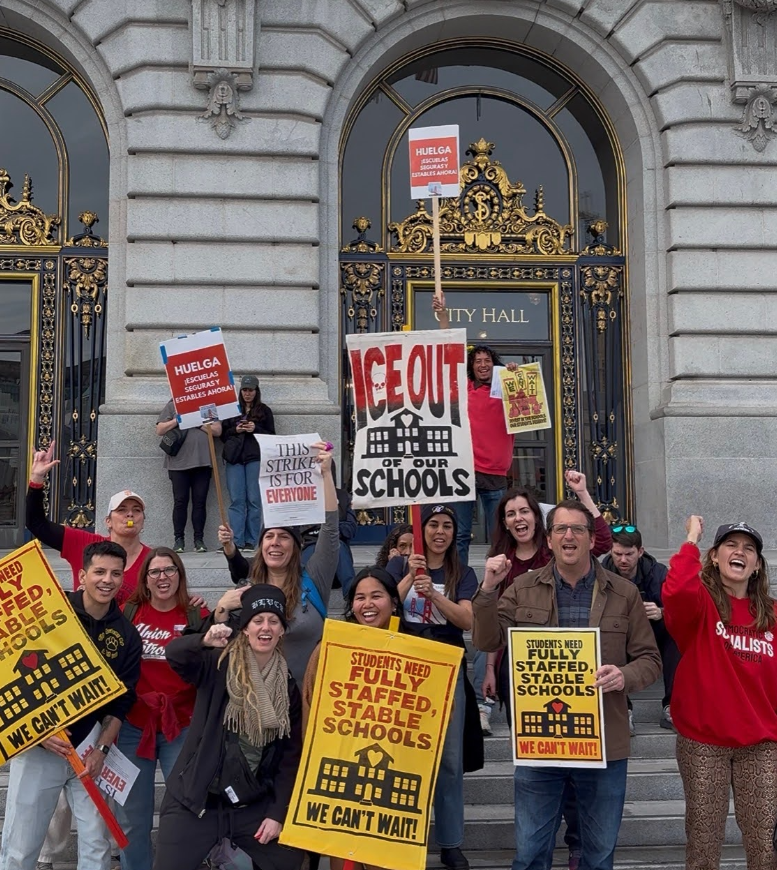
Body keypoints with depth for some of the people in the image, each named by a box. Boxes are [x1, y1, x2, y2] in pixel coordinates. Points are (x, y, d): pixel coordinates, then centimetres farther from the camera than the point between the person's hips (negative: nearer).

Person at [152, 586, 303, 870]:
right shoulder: (218, 664, -5)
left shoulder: (288, 686, 3)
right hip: (195, 799, -3)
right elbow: (173, 653, -24)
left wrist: (278, 812, -3)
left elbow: (291, 753, 3)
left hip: (253, 804, 3)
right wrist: (205, 641, -44)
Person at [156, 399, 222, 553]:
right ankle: (179, 539, 5)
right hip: (178, 463, -1)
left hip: (203, 463, 1)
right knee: (180, 502, -1)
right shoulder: (172, 406, 11)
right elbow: (160, 430, 5)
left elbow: (217, 430, 5)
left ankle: (199, 539, 5)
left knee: (200, 502, 1)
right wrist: (178, 420, -7)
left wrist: (197, 422, -5)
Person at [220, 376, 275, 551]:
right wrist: (235, 430, -4)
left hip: (255, 458, -1)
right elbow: (223, 434, 15)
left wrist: (255, 429, -9)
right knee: (236, 500, -4)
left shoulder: (264, 411, 11)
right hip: (234, 458, 2)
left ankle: (251, 541, 1)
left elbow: (271, 436, 7)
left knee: (254, 500, -3)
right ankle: (235, 541, -4)